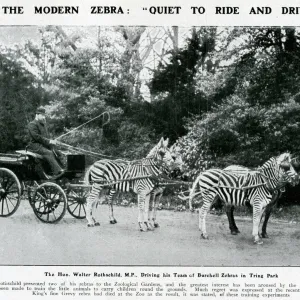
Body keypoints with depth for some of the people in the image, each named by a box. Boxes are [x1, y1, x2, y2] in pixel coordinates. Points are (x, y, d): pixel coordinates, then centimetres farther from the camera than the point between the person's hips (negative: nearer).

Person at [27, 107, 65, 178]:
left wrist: (52, 141, 4)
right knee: (49, 153, -29)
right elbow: (37, 137, -16)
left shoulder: (43, 124, 23)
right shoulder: (32, 124, -6)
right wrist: (48, 141, -20)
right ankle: (57, 171, -39)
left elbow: (47, 136, 24)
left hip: (44, 145, 9)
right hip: (35, 145, -9)